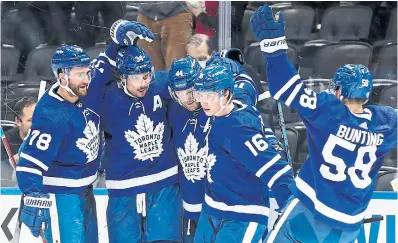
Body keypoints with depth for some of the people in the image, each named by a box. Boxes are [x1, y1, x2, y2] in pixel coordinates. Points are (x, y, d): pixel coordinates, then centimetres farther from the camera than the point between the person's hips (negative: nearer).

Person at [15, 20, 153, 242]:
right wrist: (35, 204, -31)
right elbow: (29, 164, -28)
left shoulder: (87, 92, -5)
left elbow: (103, 65, 10)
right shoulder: (52, 116, -27)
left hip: (85, 192, 9)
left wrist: (122, 35, -7)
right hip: (59, 198, -9)